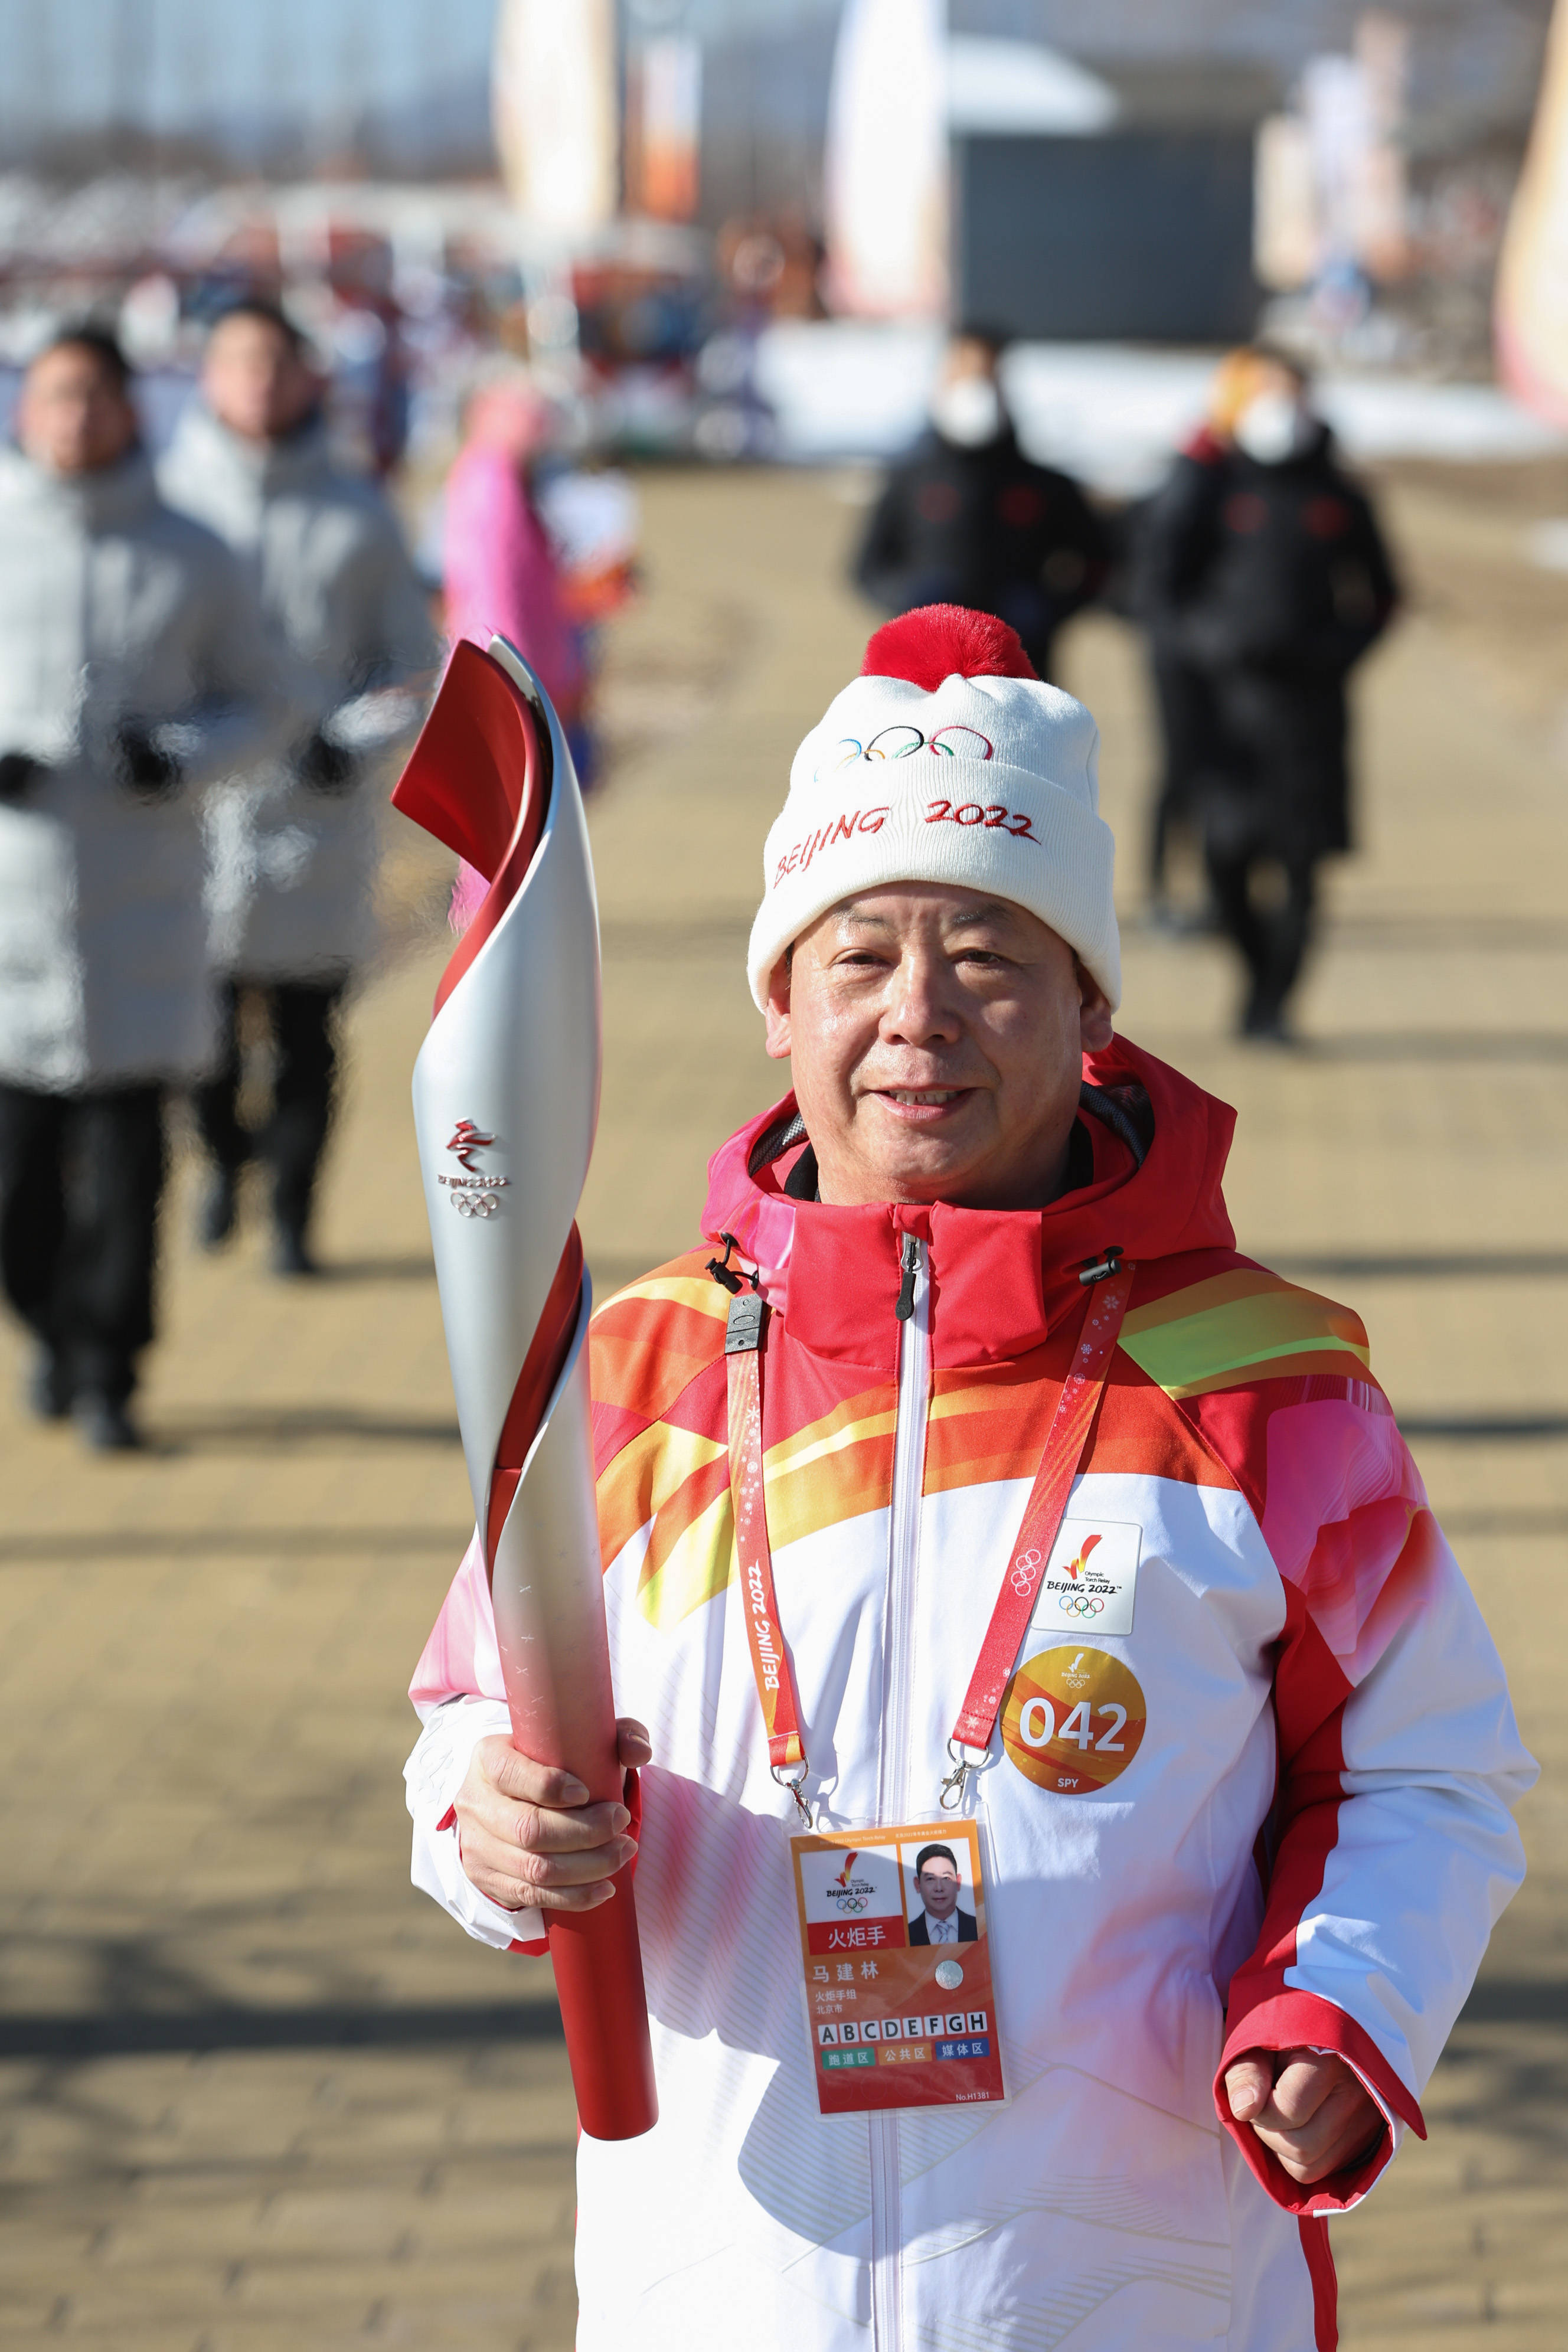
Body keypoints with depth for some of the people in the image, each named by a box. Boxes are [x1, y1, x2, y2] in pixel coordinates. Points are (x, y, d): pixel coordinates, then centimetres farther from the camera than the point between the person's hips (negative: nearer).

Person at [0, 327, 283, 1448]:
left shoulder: (191, 559, 3)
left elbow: (260, 699, 11)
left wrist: (184, 757, -9)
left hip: (143, 895, 0)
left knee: (126, 1144, -4)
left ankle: (107, 1373, 5)